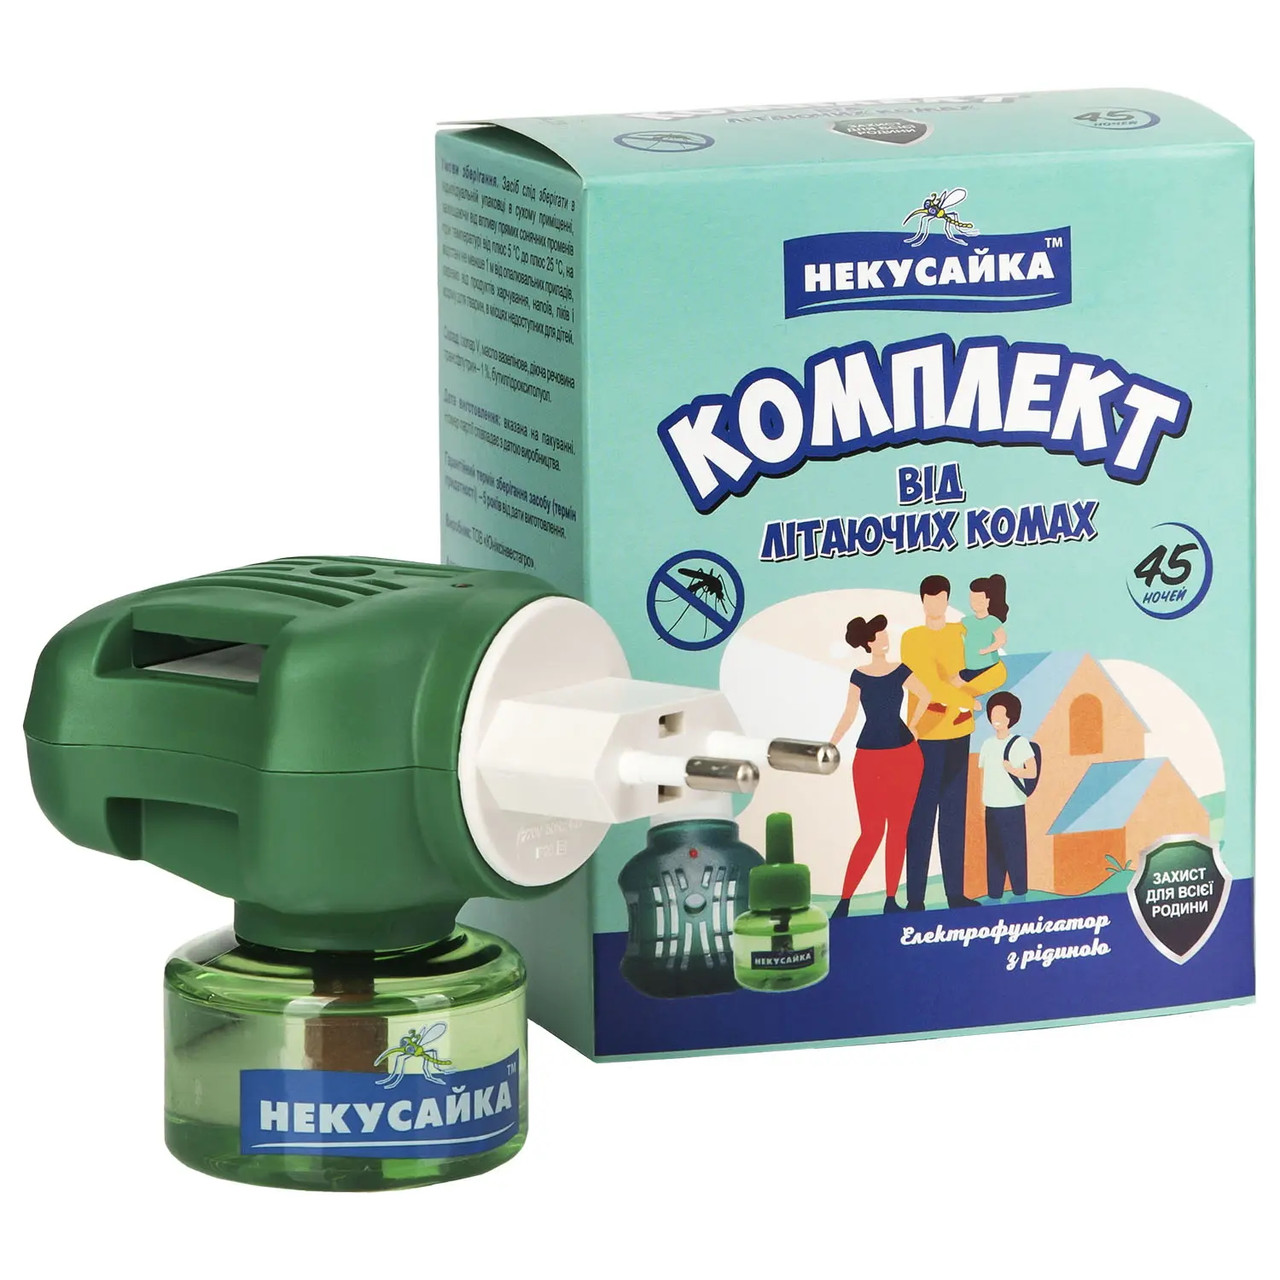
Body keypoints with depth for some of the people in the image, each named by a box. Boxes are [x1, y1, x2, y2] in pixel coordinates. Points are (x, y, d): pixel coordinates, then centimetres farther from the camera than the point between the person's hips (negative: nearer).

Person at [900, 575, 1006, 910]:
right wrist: (965, 700, -10)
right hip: (925, 735, -5)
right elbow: (928, 684, -16)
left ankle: (955, 892, 15)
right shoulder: (912, 638, -5)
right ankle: (915, 898, -4)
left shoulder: (962, 634, 7)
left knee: (955, 814, 9)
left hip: (958, 733, 5)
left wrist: (963, 690, -14)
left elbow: (998, 671, -2)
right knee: (921, 816, -5)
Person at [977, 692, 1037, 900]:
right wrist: (982, 802, 5)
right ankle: (994, 893, 9)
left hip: (1013, 807, -4)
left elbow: (1032, 772, -5)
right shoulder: (988, 744, 11)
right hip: (992, 807, 4)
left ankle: (1019, 891, 4)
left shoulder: (1020, 744, -2)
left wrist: (1013, 770, -18)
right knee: (994, 851, 5)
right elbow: (983, 773, 11)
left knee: (1015, 850, -3)